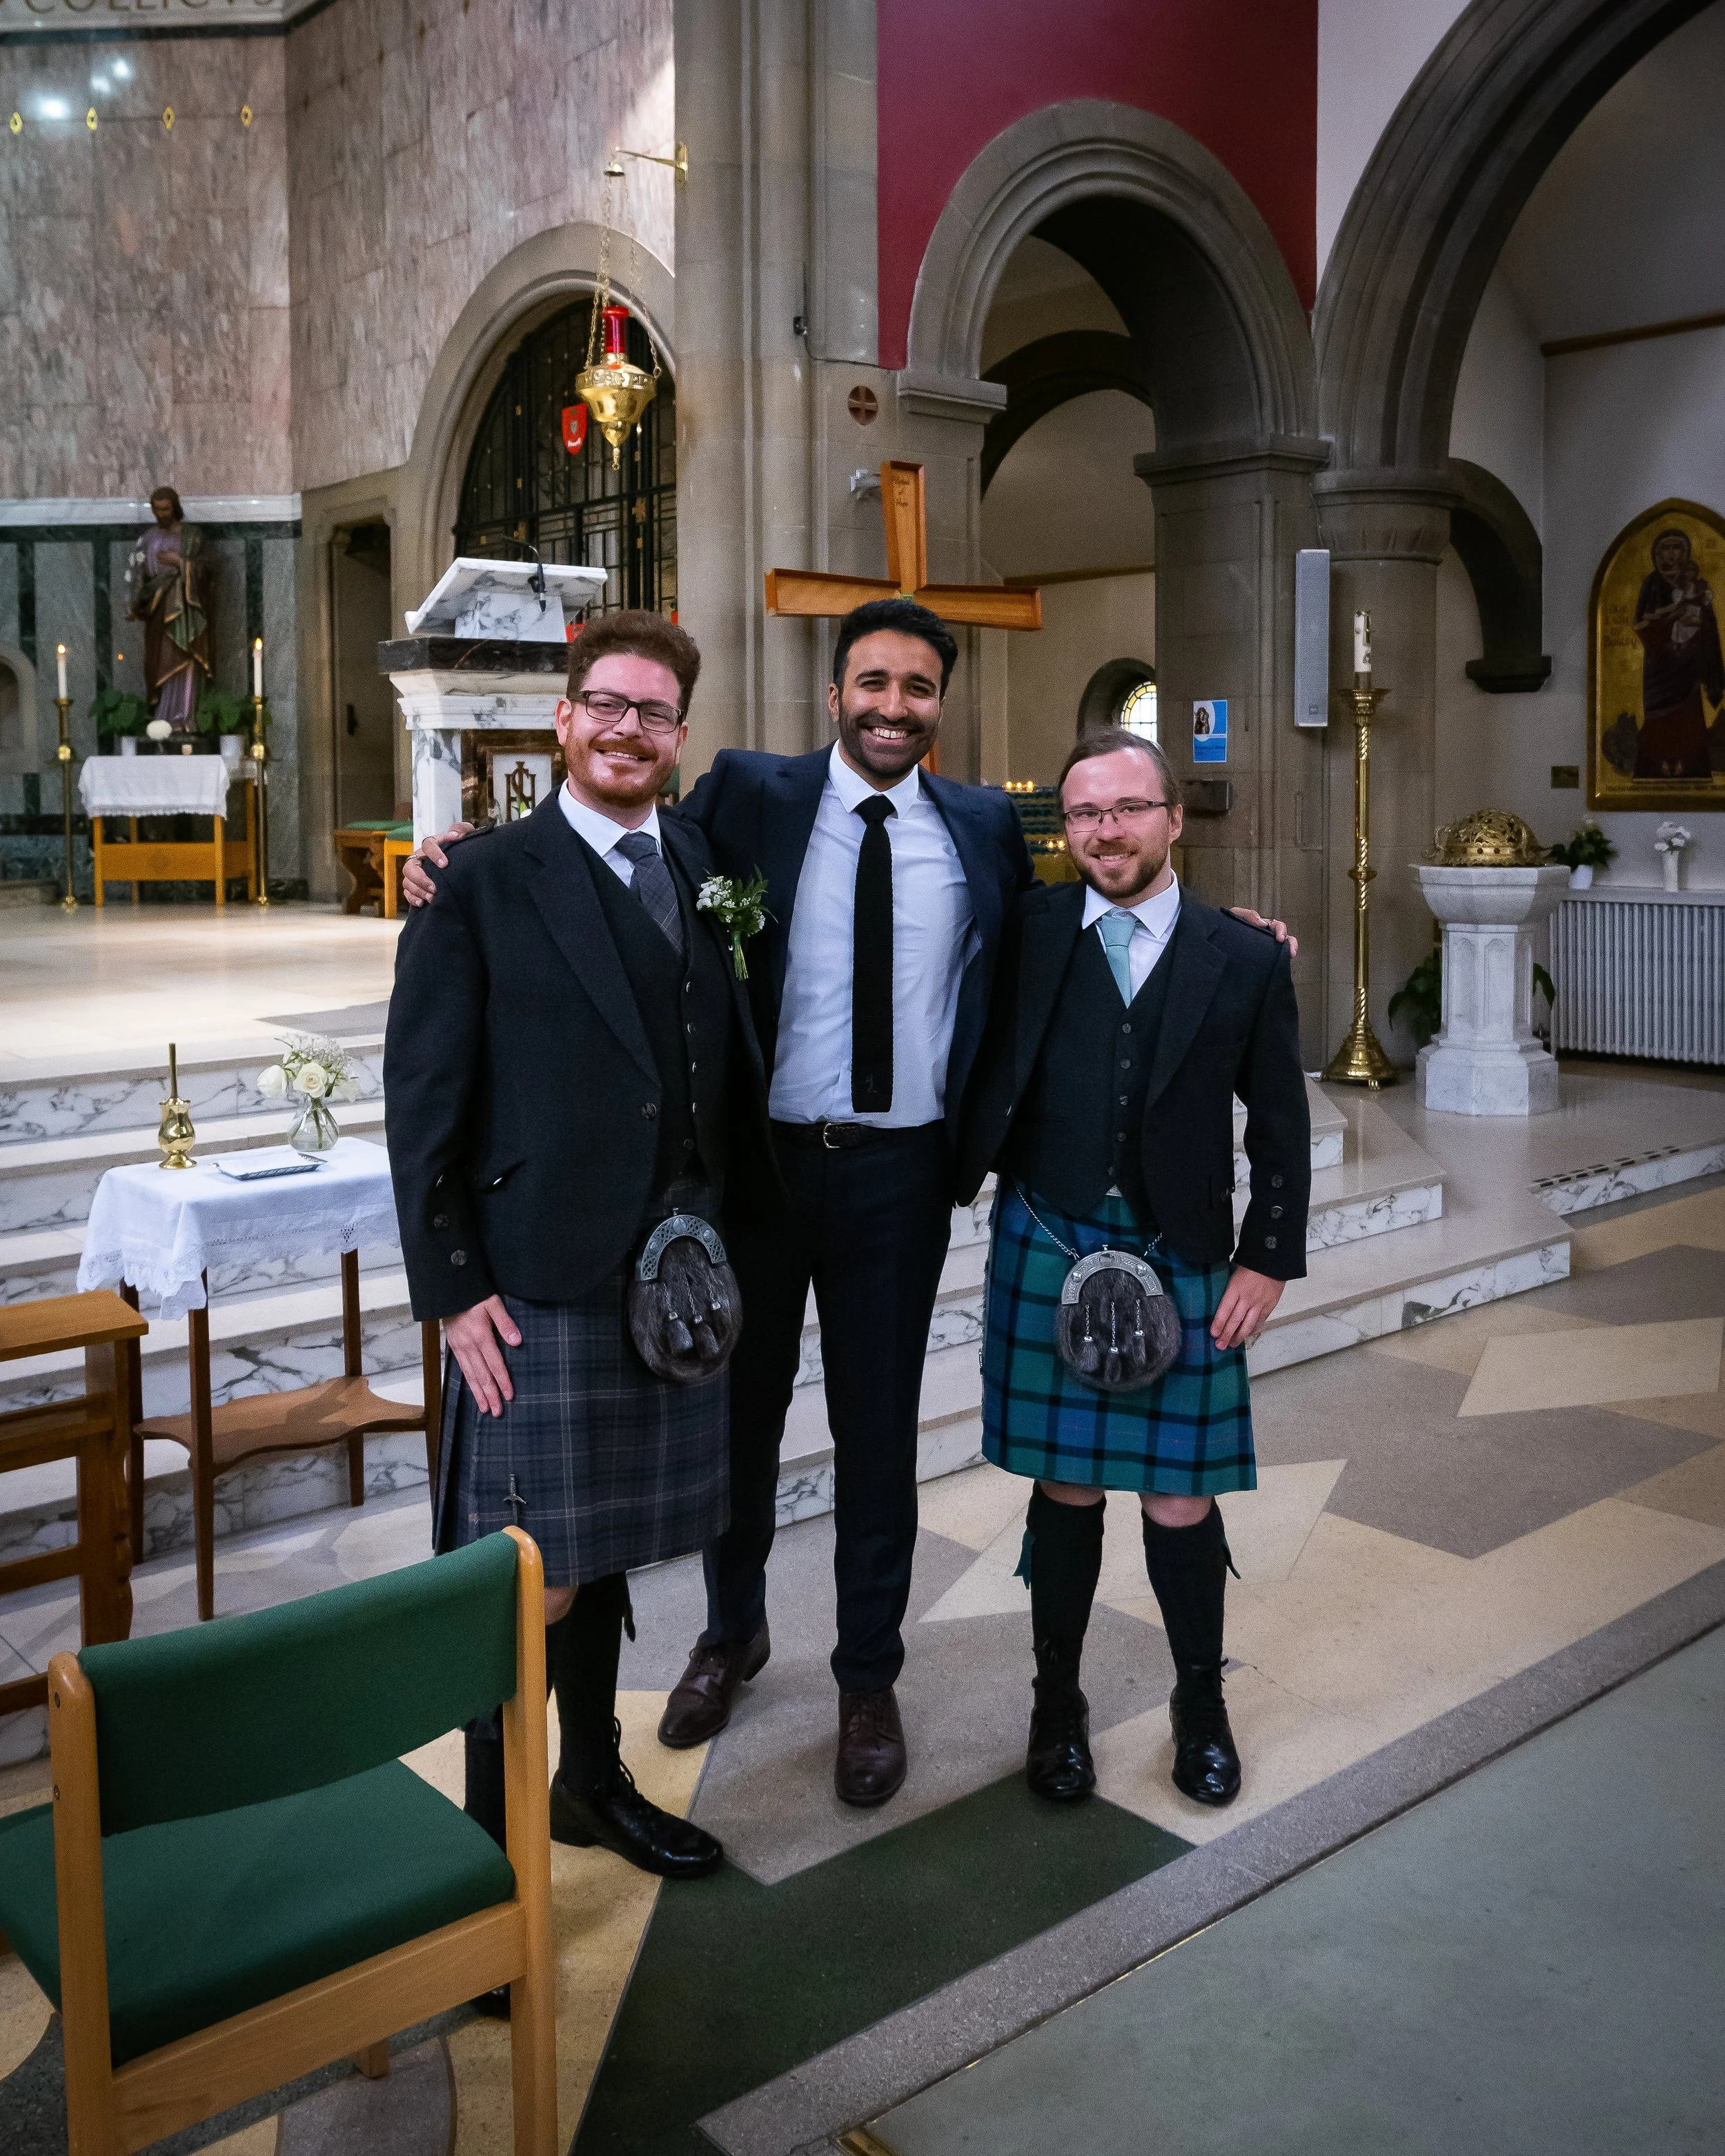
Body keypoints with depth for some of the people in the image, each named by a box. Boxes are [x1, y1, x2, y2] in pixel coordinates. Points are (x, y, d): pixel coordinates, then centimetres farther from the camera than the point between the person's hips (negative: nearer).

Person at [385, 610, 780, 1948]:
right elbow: (423, 1104, -8)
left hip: (673, 1274, 5)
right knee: (537, 1581, 1)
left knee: (607, 1550, 19)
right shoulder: (487, 887, -7)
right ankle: (490, 1838, 20)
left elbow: (730, 1071, 12)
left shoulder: (705, 870, 9)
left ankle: (595, 1783, 37)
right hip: (539, 1287, -5)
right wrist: (453, 1289, -12)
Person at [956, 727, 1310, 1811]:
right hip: (1046, 1251, 0)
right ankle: (1058, 1700, 30)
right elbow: (986, 1070, 4)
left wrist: (1268, 1262, 1)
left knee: (1181, 1502, 6)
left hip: (1181, 1264, 0)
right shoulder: (1029, 931, 2)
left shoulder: (1246, 959, 1)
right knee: (1064, 1489, 10)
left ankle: (1201, 1701, 31)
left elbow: (1280, 1128, 4)